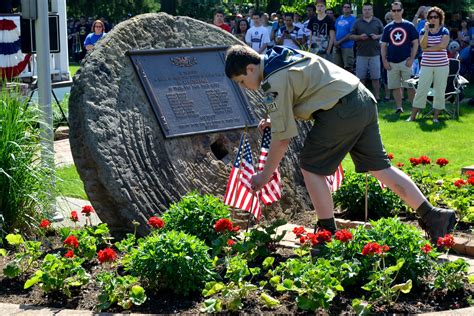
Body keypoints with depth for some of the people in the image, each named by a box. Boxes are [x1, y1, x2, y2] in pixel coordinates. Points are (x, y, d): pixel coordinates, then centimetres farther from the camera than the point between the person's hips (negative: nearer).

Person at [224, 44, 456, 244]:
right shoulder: (283, 56, 16)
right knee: (379, 166, 12)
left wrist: (265, 175, 0)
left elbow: (282, 138, -11)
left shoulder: (275, 82, -12)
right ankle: (433, 216, 13)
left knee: (311, 167, 2)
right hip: (363, 100, 10)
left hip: (342, 112, -10)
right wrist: (275, 119, 21)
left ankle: (328, 233, 9)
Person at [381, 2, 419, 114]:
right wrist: (384, 60, 1)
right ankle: (399, 107, 12)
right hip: (392, 62, 3)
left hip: (406, 61, -3)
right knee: (395, 87, 5)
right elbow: (383, 45, 11)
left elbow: (415, 43, 1)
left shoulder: (409, 26, 2)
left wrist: (412, 58, -8)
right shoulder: (388, 28, 9)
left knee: (410, 86, -3)